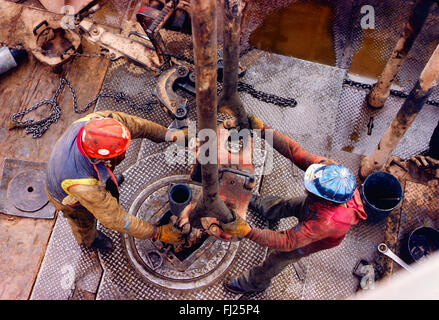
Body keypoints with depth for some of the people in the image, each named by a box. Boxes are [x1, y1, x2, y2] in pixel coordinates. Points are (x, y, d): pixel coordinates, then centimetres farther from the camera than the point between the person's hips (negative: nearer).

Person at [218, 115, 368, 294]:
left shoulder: (326, 222, -51)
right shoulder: (329, 166, -39)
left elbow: (287, 242, -46)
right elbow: (296, 152, -34)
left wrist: (246, 232, -55)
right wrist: (263, 130, -40)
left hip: (316, 239, -5)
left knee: (279, 256, 16)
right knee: (284, 206, 30)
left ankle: (255, 282, 47)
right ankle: (259, 205, 66)